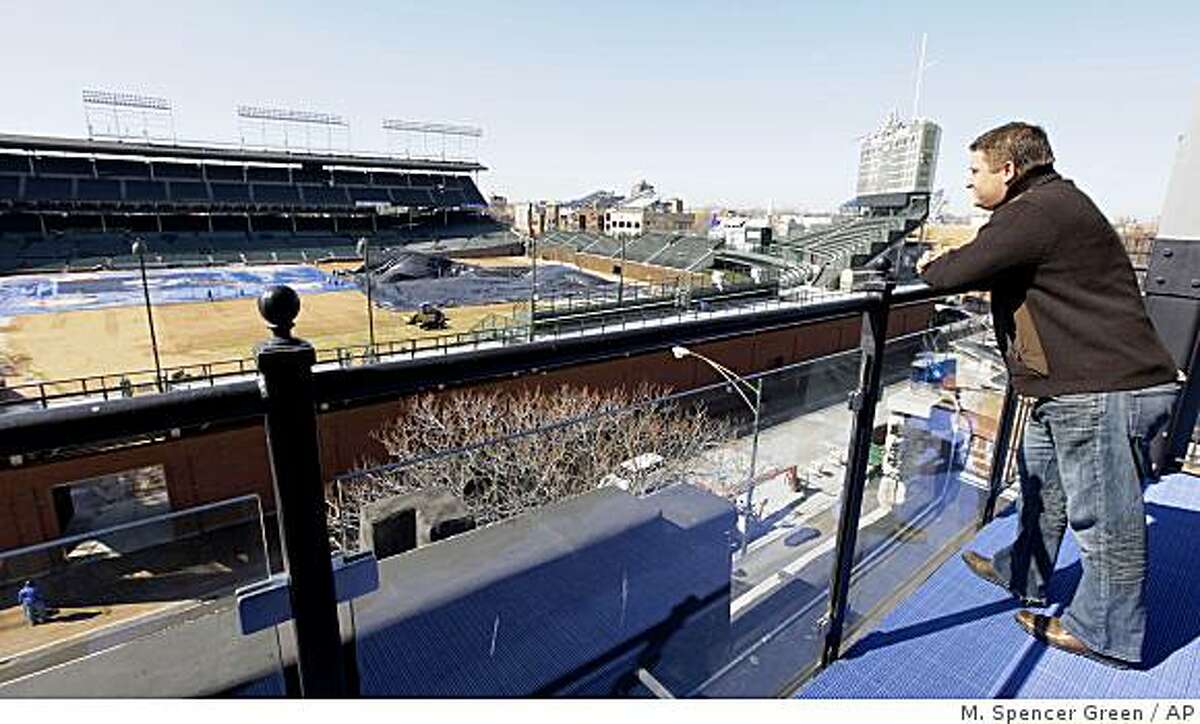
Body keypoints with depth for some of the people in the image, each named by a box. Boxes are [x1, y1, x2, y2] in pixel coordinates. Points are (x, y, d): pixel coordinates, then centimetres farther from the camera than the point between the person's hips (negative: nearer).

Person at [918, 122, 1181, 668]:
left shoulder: (1037, 211, -18)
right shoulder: (1053, 205, 17)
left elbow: (955, 275, -22)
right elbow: (994, 270, 22)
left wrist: (932, 269, -1)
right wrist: (950, 264, 7)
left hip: (1102, 388, -11)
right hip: (1079, 384, 11)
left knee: (1102, 513, 3)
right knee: (1041, 480, 22)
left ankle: (1105, 634, 21)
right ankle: (1024, 574, 40)